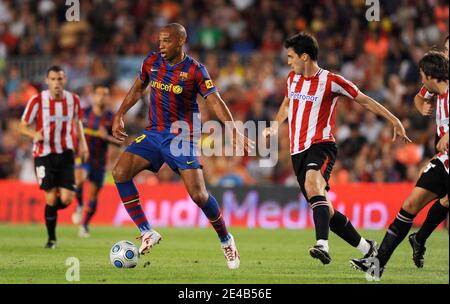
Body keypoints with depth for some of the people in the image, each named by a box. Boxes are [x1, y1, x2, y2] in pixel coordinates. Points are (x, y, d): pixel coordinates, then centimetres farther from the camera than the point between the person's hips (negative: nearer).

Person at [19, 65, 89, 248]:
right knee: (51, 197, -6)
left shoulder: (73, 100, 1)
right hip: (44, 155, -2)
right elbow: (23, 126, -4)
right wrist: (35, 135, -25)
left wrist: (82, 143, 6)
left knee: (66, 199, -9)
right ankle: (51, 238, 12)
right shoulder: (37, 101, -8)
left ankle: (51, 210, 28)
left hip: (65, 153, 2)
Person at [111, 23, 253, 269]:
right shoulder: (152, 61, 2)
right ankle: (147, 233, -6)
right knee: (120, 173, -15)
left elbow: (215, 102, -16)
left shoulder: (195, 70, -11)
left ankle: (226, 240, 12)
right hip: (153, 133, 5)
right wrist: (119, 116, 13)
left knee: (198, 195, -14)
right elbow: (138, 88, 18)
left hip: (182, 137, -5)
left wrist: (234, 131, -29)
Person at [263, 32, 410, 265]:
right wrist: (275, 126, 23)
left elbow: (364, 100, 2)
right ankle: (367, 248, 20)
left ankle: (322, 245, -52)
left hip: (321, 144, -7)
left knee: (312, 183, -37)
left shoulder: (330, 80, -6)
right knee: (325, 210, 5)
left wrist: (394, 121, -1)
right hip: (298, 150, 7)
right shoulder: (292, 79, 12)